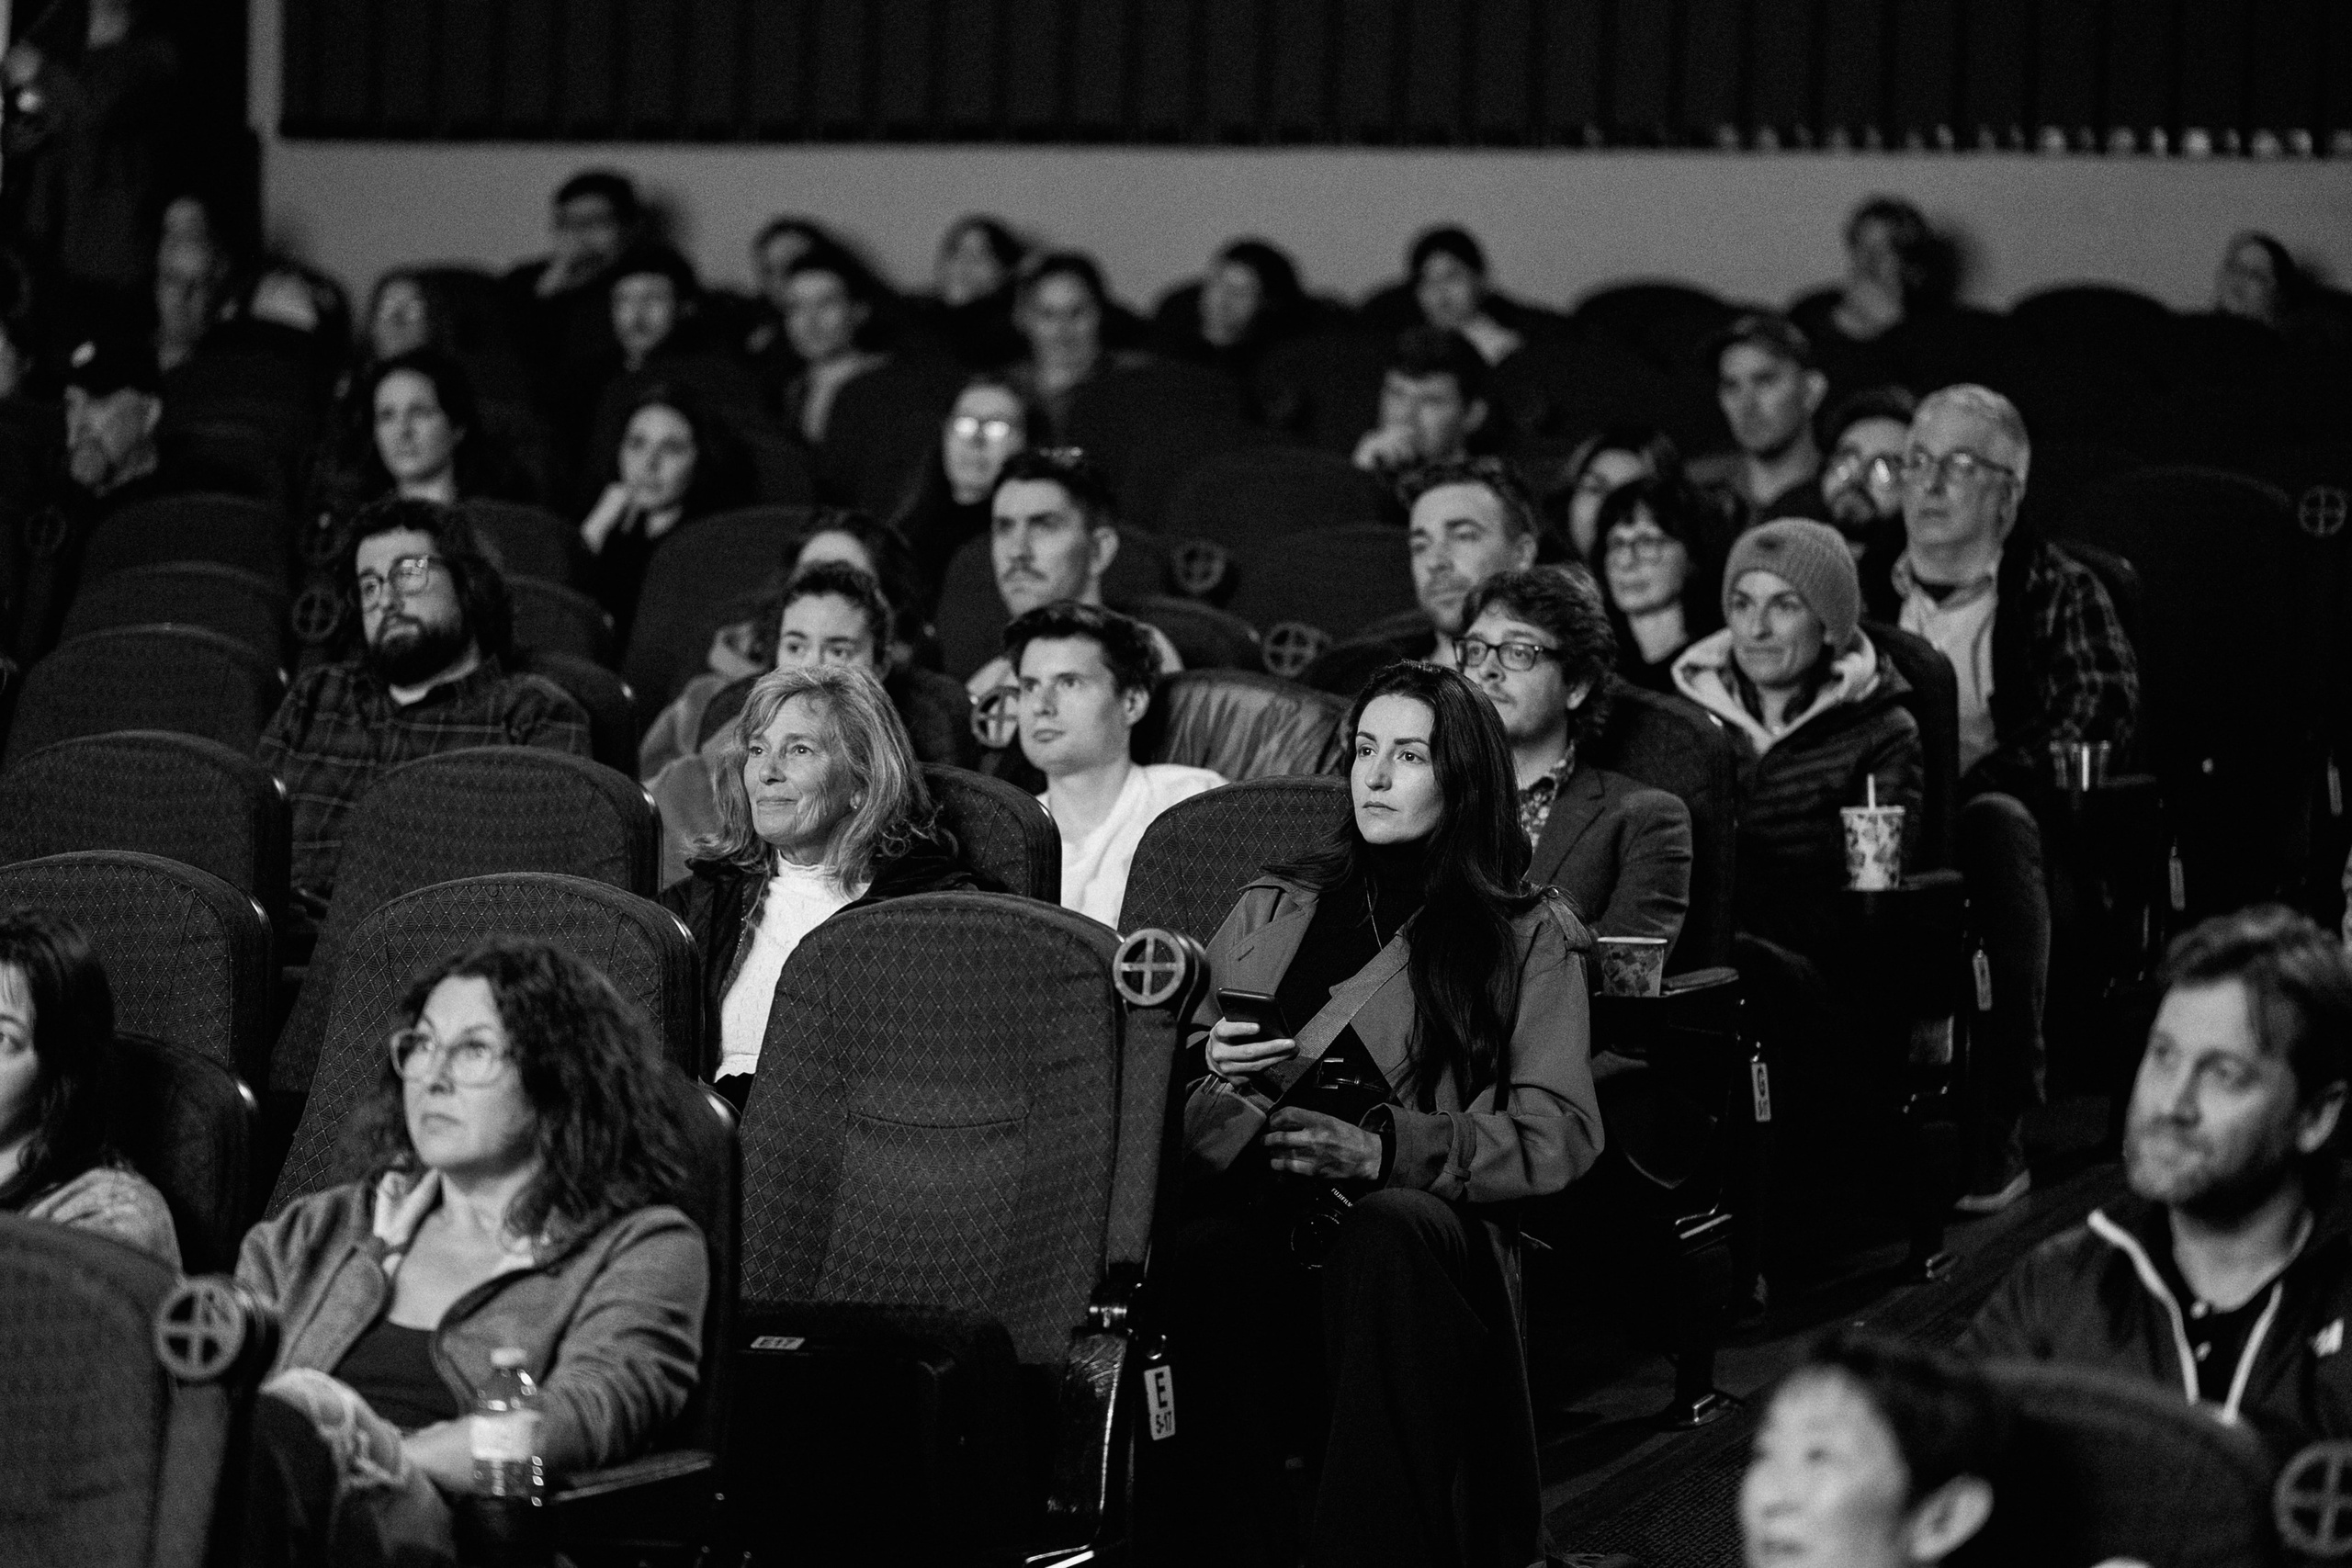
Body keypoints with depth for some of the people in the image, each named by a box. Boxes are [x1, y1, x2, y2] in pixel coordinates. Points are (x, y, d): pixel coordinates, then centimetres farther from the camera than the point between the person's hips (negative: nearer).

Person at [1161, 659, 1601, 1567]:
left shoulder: (1531, 938, 16)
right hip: (1258, 1209, 2)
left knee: (1388, 1231, -40)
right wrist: (1219, 1072, 1)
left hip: (1421, 1215, -2)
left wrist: (1386, 1149, -12)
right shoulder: (1275, 909, 27)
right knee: (1205, 1257, -36)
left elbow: (1560, 1133, 3)